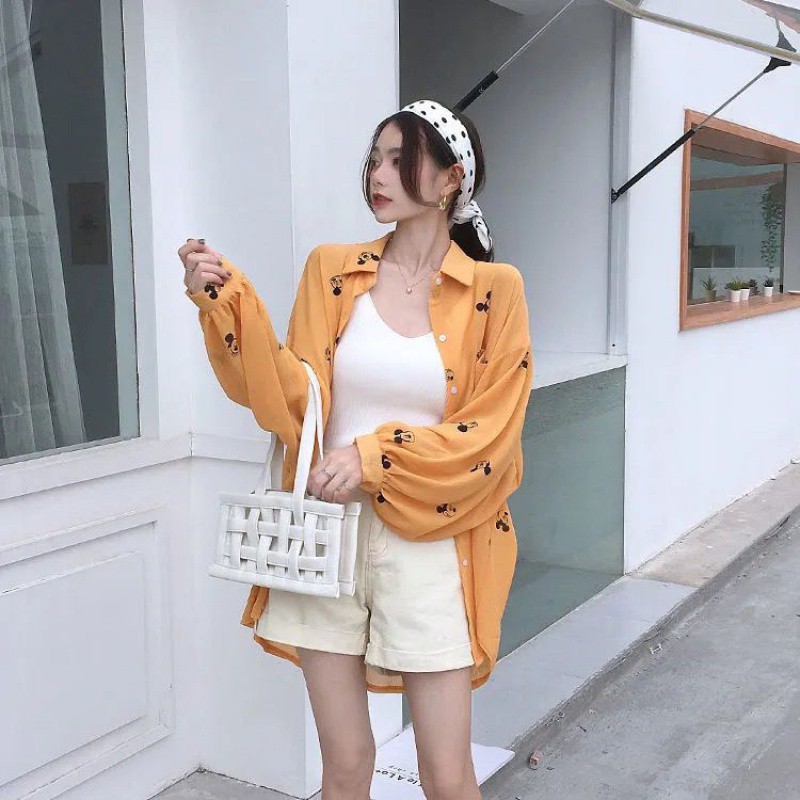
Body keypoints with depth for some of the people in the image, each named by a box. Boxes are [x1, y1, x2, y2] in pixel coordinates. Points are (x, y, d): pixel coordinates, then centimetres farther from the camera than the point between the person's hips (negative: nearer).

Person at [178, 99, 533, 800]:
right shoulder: (331, 270, 4)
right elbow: (296, 402, -4)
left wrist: (375, 456, -18)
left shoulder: (494, 290, -4)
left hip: (428, 544, -2)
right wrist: (224, 302, -14)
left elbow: (489, 436, -7)